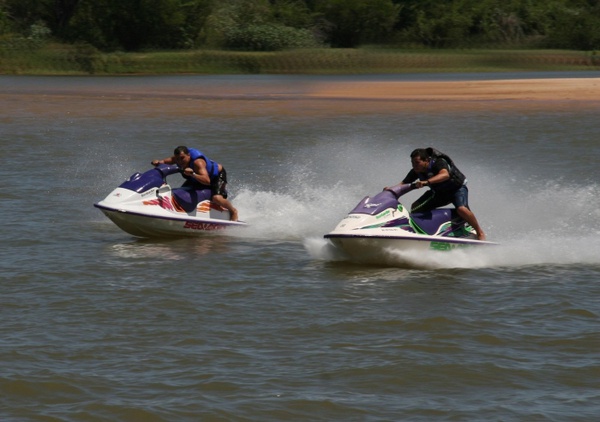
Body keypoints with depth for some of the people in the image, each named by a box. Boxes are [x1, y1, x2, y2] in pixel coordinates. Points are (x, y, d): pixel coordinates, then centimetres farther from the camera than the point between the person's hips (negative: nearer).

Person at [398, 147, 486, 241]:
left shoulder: (439, 162, -32)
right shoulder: (416, 172, -13)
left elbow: (445, 174, -53)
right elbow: (404, 184, -8)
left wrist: (426, 182, -65)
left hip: (457, 188, -7)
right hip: (438, 192, 7)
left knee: (461, 209, -33)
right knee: (415, 208, -4)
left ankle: (480, 232, -15)